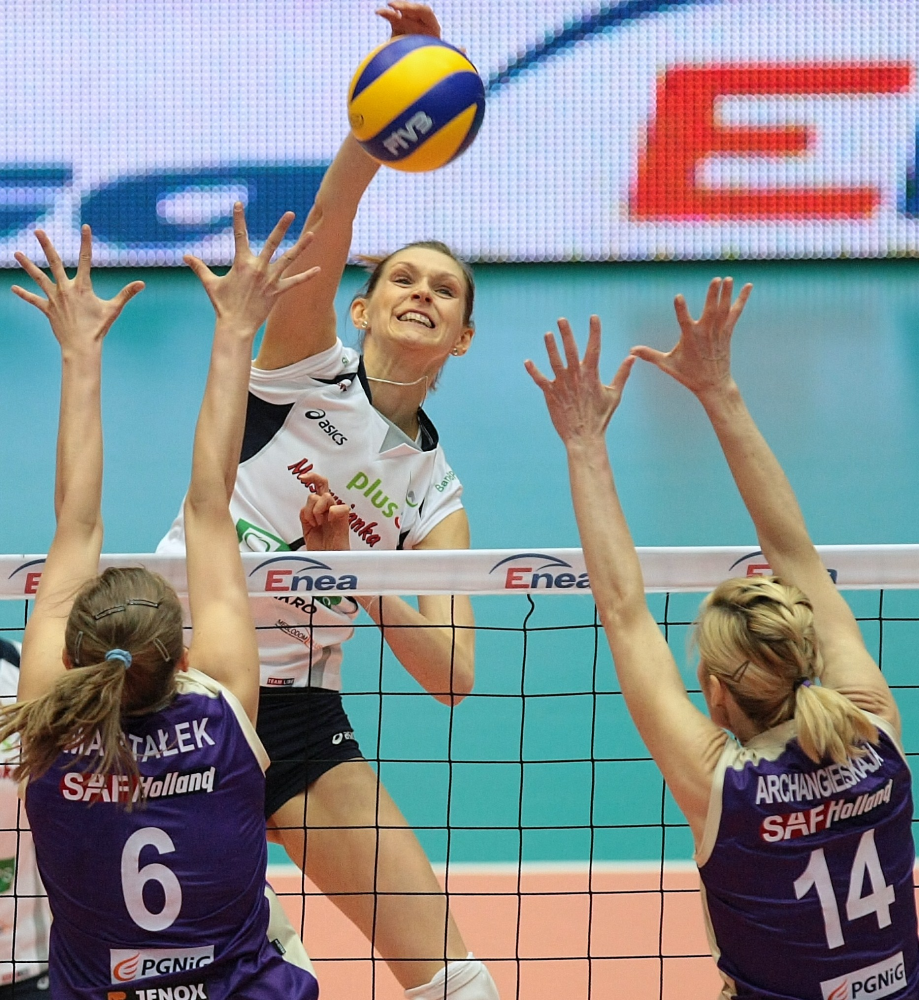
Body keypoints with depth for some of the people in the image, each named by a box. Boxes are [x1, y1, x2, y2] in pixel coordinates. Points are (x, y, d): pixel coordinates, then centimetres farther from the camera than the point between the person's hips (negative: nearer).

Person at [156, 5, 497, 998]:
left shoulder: (434, 491, 7)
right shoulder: (309, 369, -1)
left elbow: (451, 675, -2)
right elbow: (326, 225, -20)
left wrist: (355, 567, -15)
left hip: (294, 713, 3)